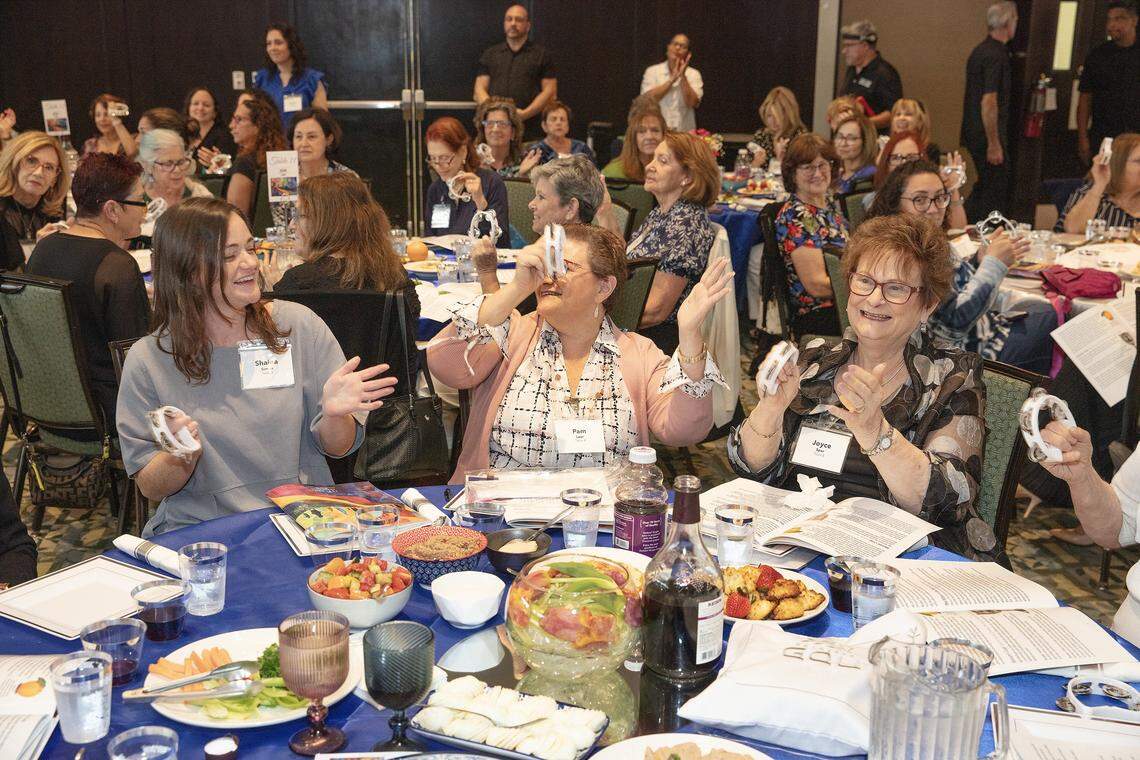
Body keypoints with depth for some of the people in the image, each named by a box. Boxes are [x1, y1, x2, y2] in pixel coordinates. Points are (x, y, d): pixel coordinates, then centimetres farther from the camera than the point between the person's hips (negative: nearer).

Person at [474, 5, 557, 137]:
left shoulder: (541, 55, 11)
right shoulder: (490, 54, 19)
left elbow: (550, 92, 4)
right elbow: (479, 91, 13)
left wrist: (525, 114, -10)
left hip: (528, 126, -2)